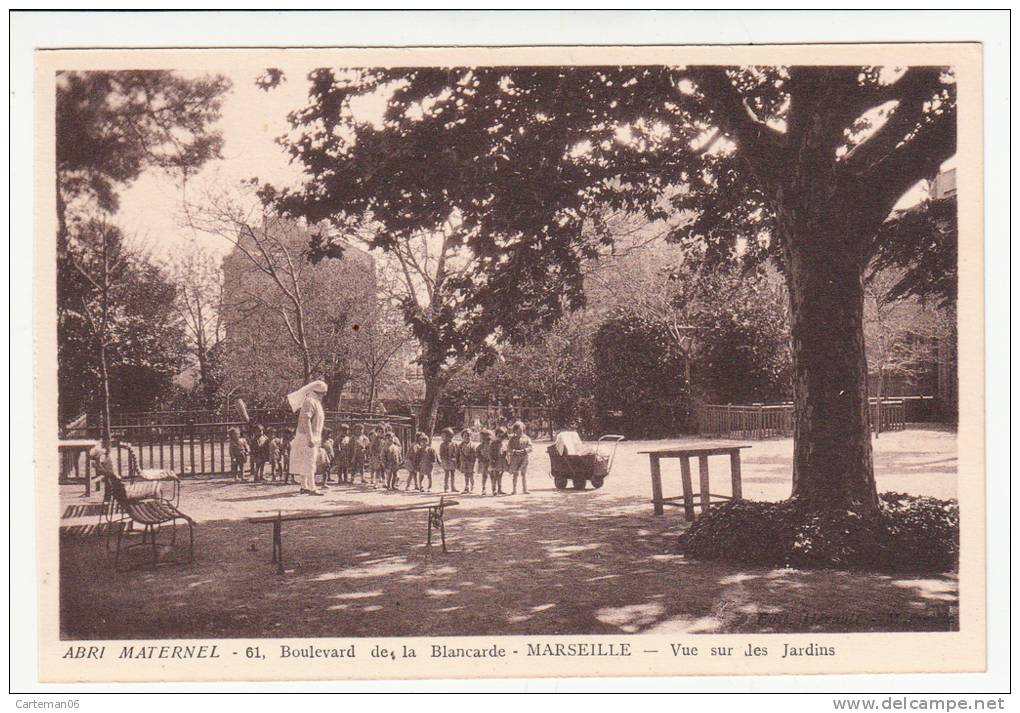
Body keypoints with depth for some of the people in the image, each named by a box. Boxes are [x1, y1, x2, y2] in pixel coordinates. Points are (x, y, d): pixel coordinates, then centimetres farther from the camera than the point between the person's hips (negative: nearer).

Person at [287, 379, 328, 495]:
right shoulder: (310, 402, -16)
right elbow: (305, 420, -25)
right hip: (308, 437, -10)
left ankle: (304, 487, 16)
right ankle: (312, 488, -13)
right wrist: (310, 438, -29)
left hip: (312, 437, 10)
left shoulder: (316, 401, 14)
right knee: (309, 463, -11)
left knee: (304, 463, 12)